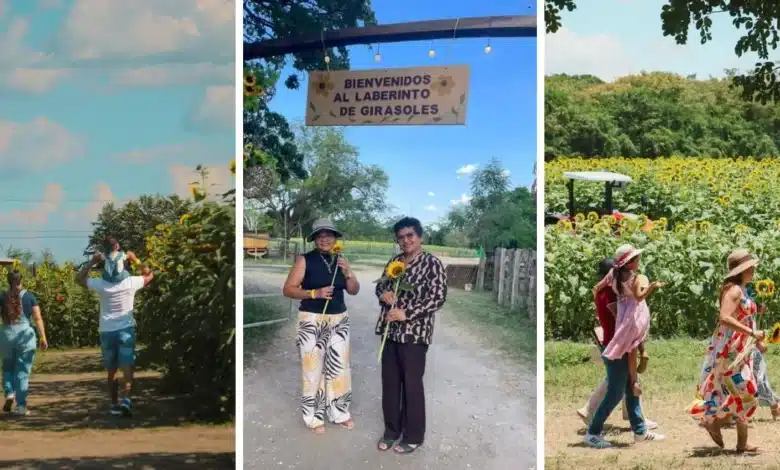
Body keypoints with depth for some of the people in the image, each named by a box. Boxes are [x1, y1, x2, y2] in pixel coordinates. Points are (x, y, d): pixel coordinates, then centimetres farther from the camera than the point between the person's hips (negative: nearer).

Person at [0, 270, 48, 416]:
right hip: (25, 335, -1)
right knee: (22, 371, 3)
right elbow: (38, 318, -4)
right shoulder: (29, 296, 0)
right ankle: (21, 406, 1)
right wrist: (43, 337, 0)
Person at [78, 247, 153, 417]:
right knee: (127, 368, -6)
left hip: (107, 331, 2)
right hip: (126, 330, -2)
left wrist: (92, 262, 10)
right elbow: (149, 275, 13)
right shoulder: (131, 282, -6)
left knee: (112, 371, 12)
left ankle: (114, 404, 16)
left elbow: (81, 278, 14)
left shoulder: (101, 284, -5)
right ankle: (125, 400, -24)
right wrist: (135, 260, 13)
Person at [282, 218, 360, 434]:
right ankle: (314, 417, 8)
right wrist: (315, 293, -19)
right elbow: (287, 289, -9)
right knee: (314, 368, -3)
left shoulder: (341, 260, 9)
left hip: (339, 320, 5)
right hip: (312, 321, -4)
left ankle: (339, 413, 20)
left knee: (339, 366, 7)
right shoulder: (305, 260, -5)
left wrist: (347, 273, -9)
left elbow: (354, 290, 9)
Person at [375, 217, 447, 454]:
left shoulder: (432, 263, -10)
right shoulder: (394, 262, 10)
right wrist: (383, 293, -4)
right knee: (390, 382, 12)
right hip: (390, 331, 6)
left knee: (412, 384, 1)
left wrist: (406, 314, -21)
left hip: (414, 333, -6)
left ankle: (414, 436, 14)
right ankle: (391, 430, 26)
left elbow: (438, 297, -16)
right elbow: (380, 285, 21)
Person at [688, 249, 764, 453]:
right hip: (729, 350, -10)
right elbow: (725, 318, -28)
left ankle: (742, 443, 13)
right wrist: (752, 333, -26)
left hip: (741, 350, 10)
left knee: (745, 395, 9)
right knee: (746, 393, -9)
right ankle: (715, 423, 4)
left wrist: (756, 341, 18)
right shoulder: (733, 289, -15)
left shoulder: (742, 291, 15)